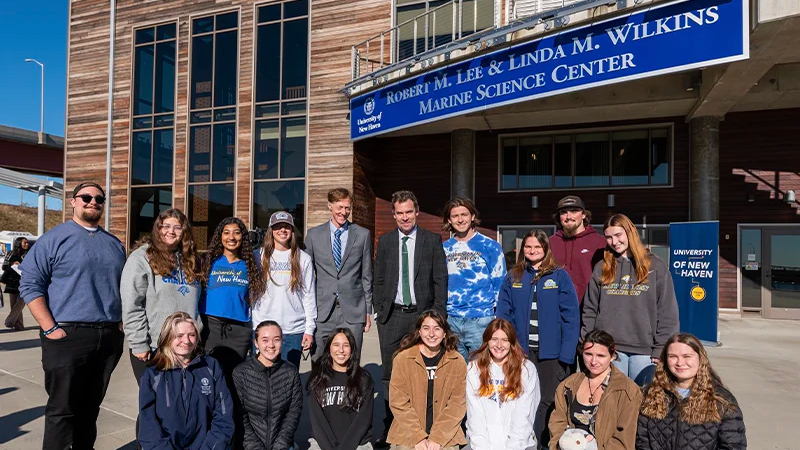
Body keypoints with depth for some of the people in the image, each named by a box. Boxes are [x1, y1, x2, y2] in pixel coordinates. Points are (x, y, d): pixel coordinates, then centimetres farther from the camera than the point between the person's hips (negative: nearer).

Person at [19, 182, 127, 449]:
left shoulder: (114, 244, 15)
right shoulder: (54, 238, -2)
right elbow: (30, 285, -6)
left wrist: (121, 324, 9)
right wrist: (50, 328, -13)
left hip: (109, 337, 5)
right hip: (68, 336, -5)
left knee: (91, 406, 15)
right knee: (62, 409, 0)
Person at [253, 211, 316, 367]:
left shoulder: (303, 259, 4)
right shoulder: (259, 256, 5)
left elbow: (309, 296, 5)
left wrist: (310, 329, 1)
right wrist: (256, 328, 0)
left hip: (294, 331, 0)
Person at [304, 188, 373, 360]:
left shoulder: (363, 235, 6)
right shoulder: (313, 234, 7)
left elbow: (367, 275, 8)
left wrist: (368, 310, 7)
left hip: (353, 311, 0)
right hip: (322, 312, 1)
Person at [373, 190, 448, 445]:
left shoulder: (432, 240, 2)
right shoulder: (385, 242, 9)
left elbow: (440, 280, 2)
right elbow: (378, 280, 11)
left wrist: (438, 315, -3)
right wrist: (379, 310, 4)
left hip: (422, 314, -2)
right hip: (391, 316, 2)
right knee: (390, 374, 5)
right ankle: (390, 427, 15)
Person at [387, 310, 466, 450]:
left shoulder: (458, 362, 0)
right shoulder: (403, 359, -4)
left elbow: (457, 404, -1)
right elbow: (398, 403, -5)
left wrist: (437, 438, -9)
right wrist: (418, 437, -10)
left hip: (446, 437, 1)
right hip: (408, 436, -1)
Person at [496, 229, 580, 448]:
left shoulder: (560, 276, 0)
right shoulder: (513, 277, 6)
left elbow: (571, 317, -5)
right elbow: (503, 315, 4)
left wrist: (566, 353, -12)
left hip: (551, 351, -2)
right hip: (520, 350, 2)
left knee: (548, 401, 5)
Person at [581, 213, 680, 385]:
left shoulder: (656, 266, 4)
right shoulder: (601, 268, 10)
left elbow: (668, 313, 1)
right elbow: (590, 311, 9)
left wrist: (661, 350, -5)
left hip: (644, 350, -2)